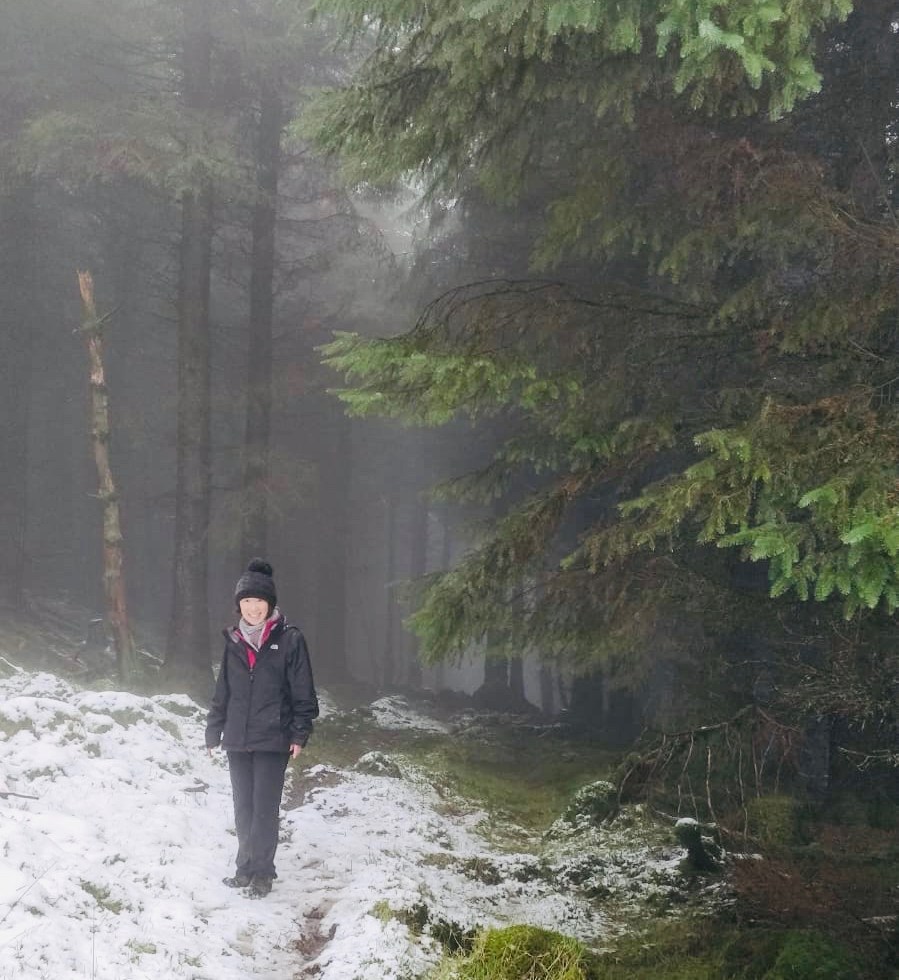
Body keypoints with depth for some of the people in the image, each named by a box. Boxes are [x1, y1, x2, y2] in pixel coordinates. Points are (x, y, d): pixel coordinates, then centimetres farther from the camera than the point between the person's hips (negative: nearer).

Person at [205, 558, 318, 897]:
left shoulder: (289, 640, -5)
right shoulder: (234, 641, 8)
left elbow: (302, 691, -4)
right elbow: (222, 691, 15)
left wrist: (299, 733, -9)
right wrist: (213, 732, 16)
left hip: (273, 740, -5)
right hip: (238, 740, 5)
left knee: (264, 807, -4)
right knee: (244, 807, 11)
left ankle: (261, 871, 6)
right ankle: (247, 868, 21)